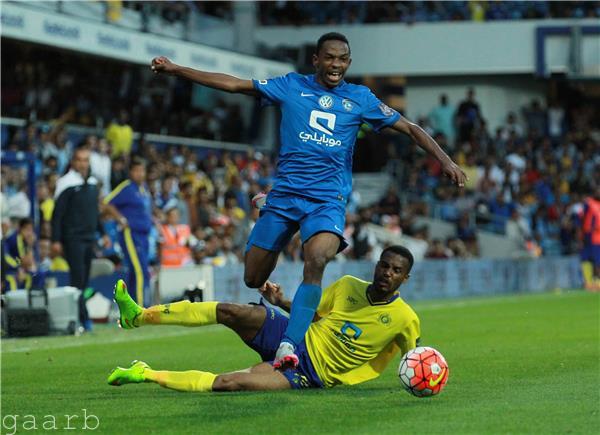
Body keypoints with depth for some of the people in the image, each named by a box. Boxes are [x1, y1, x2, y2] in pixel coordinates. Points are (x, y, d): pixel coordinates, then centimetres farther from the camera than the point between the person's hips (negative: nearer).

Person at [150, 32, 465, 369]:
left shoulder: (361, 99, 7)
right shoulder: (292, 86, 8)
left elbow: (409, 128, 10)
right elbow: (235, 84, 10)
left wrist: (445, 160, -3)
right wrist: (175, 69, 8)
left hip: (328, 199, -2)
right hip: (284, 194, 2)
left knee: (316, 261, -31)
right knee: (253, 280, -1)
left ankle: (289, 344, -34)